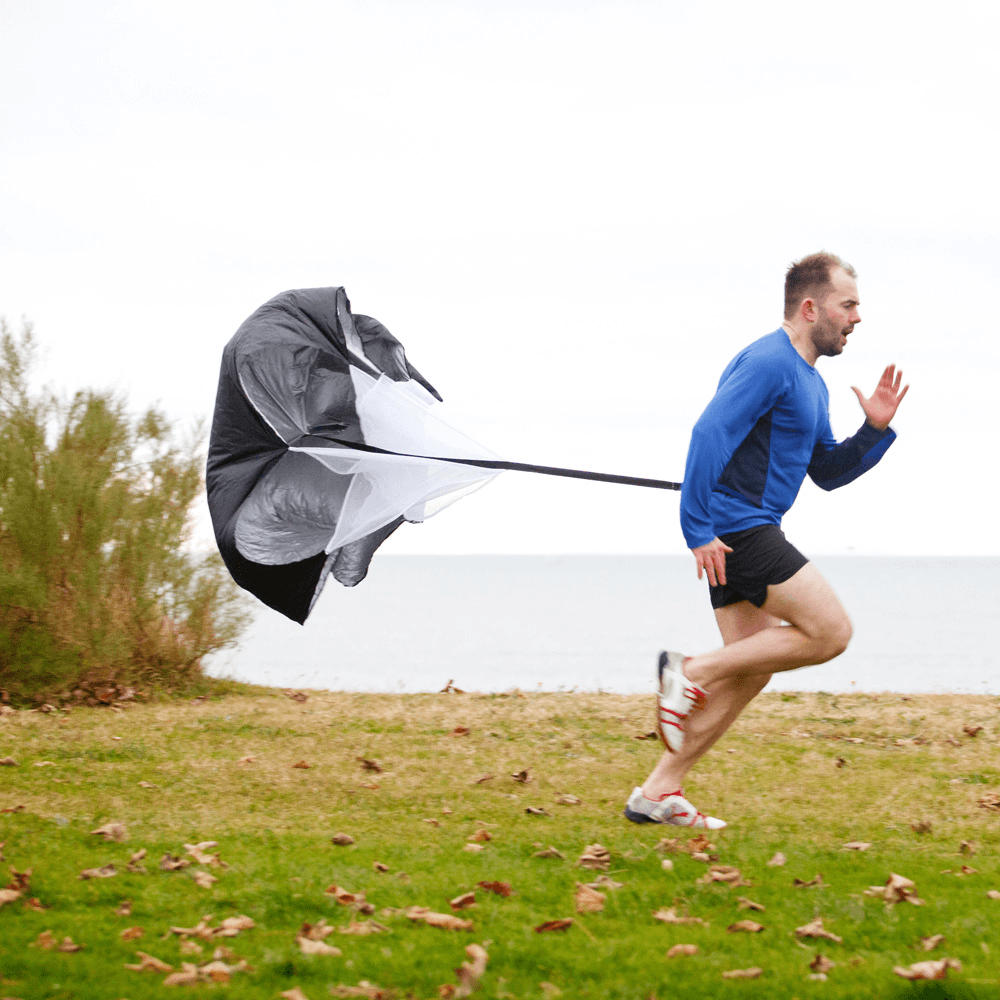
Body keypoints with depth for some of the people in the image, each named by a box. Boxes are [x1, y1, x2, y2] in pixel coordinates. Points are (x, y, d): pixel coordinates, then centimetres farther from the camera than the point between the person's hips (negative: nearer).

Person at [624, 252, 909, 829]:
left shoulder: (810, 383, 19)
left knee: (752, 671, 9)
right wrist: (698, 531, -24)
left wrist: (875, 430, 7)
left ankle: (658, 792, 9)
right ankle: (691, 673, -7)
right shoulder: (769, 364, -14)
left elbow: (827, 472, 24)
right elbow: (709, 435, -22)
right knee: (831, 632, -12)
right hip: (732, 529, -10)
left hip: (750, 532, 10)